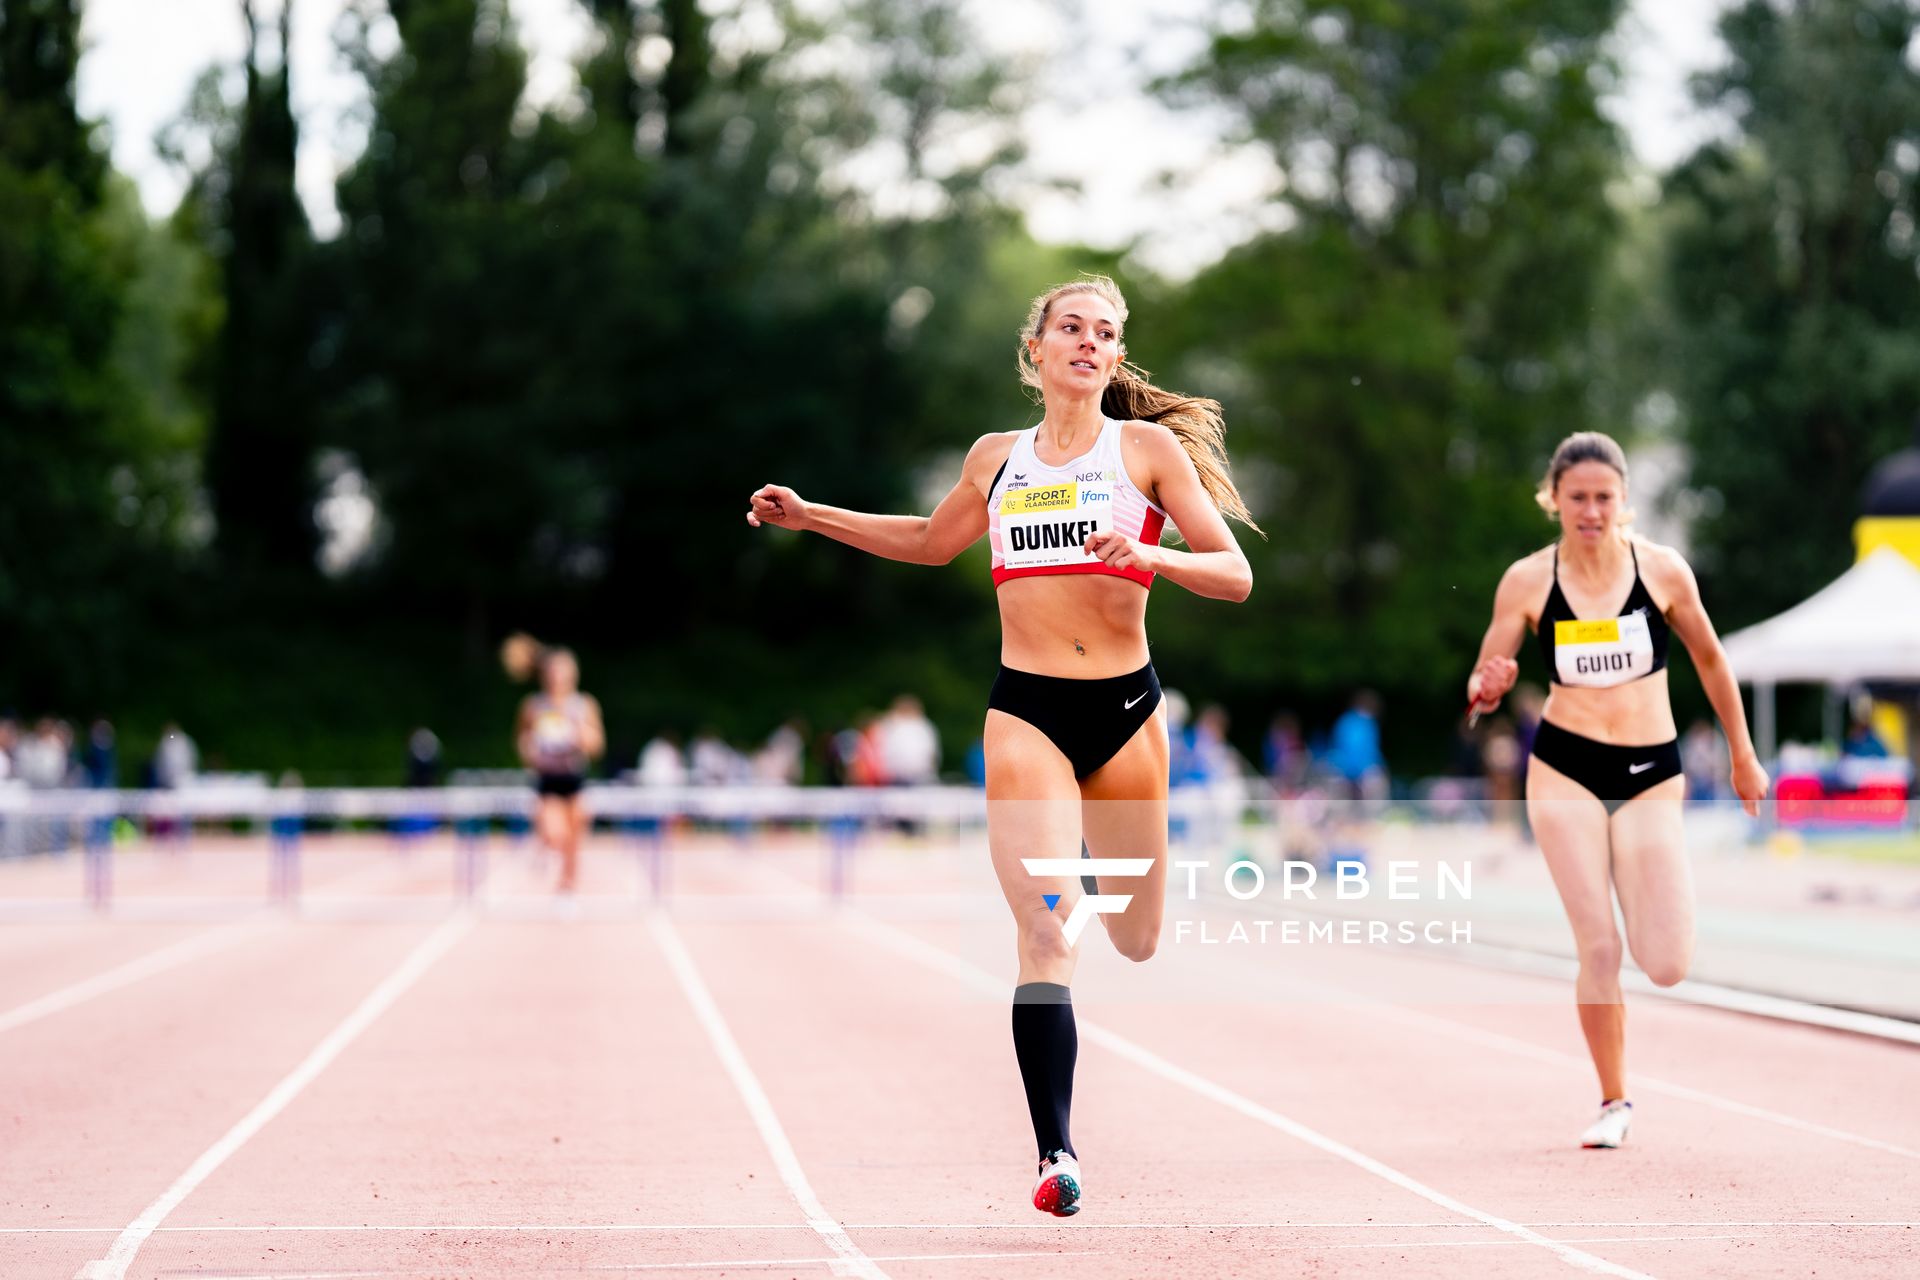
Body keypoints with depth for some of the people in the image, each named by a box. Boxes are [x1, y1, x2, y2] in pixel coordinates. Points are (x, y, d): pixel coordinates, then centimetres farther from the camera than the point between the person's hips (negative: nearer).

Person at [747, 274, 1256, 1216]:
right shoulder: (996, 457, 11)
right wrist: (809, 517, 25)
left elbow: (1234, 575, -1)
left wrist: (1149, 555, -19)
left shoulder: (1148, 447, 2)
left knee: (1137, 943, 12)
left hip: (1126, 711, 0)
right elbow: (932, 541, 30)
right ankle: (1056, 1153, -16)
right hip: (1026, 712, 0)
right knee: (1046, 932, -16)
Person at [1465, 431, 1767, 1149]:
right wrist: (1486, 689, -23)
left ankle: (1656, 901, 29)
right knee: (1597, 948, -5)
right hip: (1564, 769, 0)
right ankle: (1613, 1102, 15)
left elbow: (1709, 660, 11)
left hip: (1651, 773, 0)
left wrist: (1743, 757, 18)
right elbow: (1482, 686, 2)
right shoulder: (1527, 580, -4)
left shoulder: (1662, 570, -4)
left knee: (1666, 967, -8)